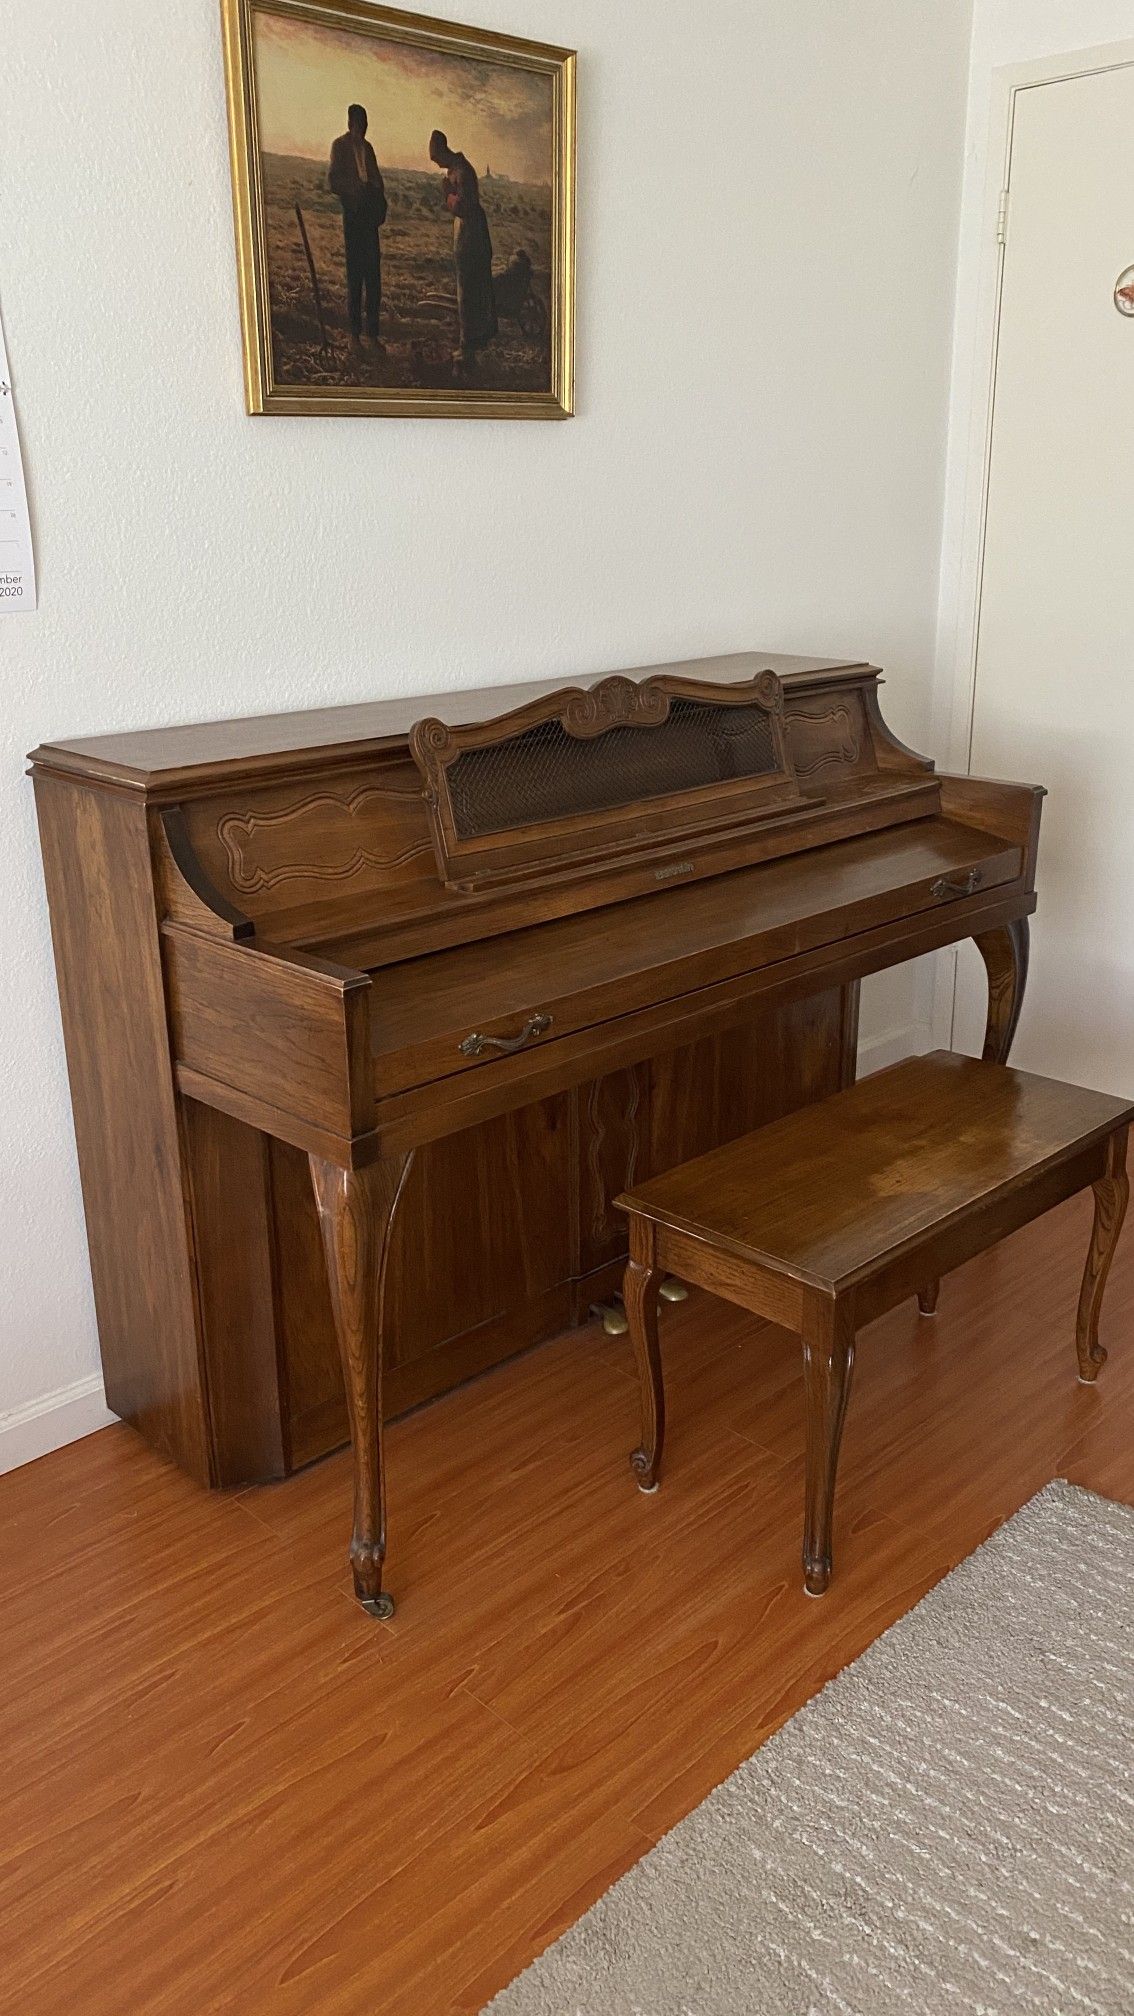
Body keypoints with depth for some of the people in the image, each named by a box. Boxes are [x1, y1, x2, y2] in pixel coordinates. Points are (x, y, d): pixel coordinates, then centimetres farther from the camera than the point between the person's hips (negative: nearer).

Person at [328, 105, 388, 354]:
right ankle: (355, 332, 2)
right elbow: (333, 181, -11)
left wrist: (380, 207, 2)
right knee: (355, 275, -4)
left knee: (374, 274, 4)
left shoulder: (367, 147, 18)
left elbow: (377, 179, 18)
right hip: (352, 214, -6)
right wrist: (357, 189, -19)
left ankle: (373, 332, 9)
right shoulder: (340, 146, -2)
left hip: (370, 214, 6)